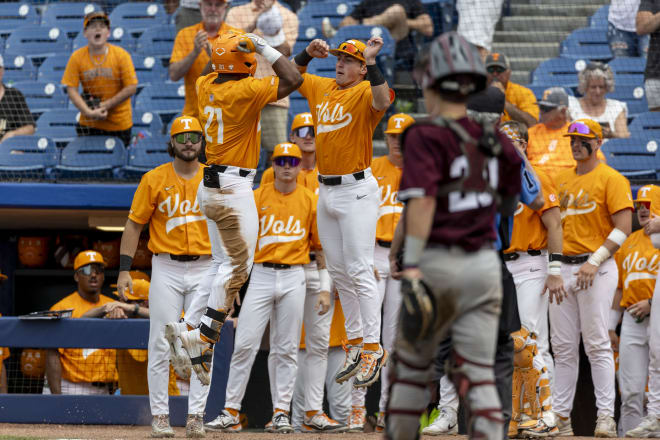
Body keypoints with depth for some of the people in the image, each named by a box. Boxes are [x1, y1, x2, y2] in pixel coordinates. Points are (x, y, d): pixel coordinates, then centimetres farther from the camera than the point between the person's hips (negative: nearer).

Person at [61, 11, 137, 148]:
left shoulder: (121, 55, -8)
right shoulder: (77, 57, -4)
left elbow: (131, 88, -9)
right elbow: (71, 89, -7)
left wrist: (105, 105, -14)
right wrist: (89, 112, -20)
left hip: (119, 124, -1)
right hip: (89, 124, 1)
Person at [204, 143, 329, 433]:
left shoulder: (310, 201, 5)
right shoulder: (256, 197, 3)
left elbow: (321, 248, 9)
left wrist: (325, 289, 5)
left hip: (293, 278, 1)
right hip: (260, 275, -1)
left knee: (285, 349, 3)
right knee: (245, 344, -6)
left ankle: (281, 412, 9)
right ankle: (231, 412, -3)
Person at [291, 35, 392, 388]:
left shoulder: (365, 92, -10)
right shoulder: (322, 88, 11)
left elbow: (383, 100, -33)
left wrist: (371, 61, -35)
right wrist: (308, 54, 8)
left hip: (356, 190, -8)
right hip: (326, 190, 8)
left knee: (359, 271, -10)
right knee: (338, 272, 11)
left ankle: (373, 349, -8)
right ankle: (355, 343, 19)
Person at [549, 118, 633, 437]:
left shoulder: (611, 179, -2)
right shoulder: (561, 180, 17)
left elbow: (623, 227, -10)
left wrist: (595, 262, -18)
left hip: (596, 268, -6)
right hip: (562, 267, 6)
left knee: (597, 344, -10)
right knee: (562, 347, 5)